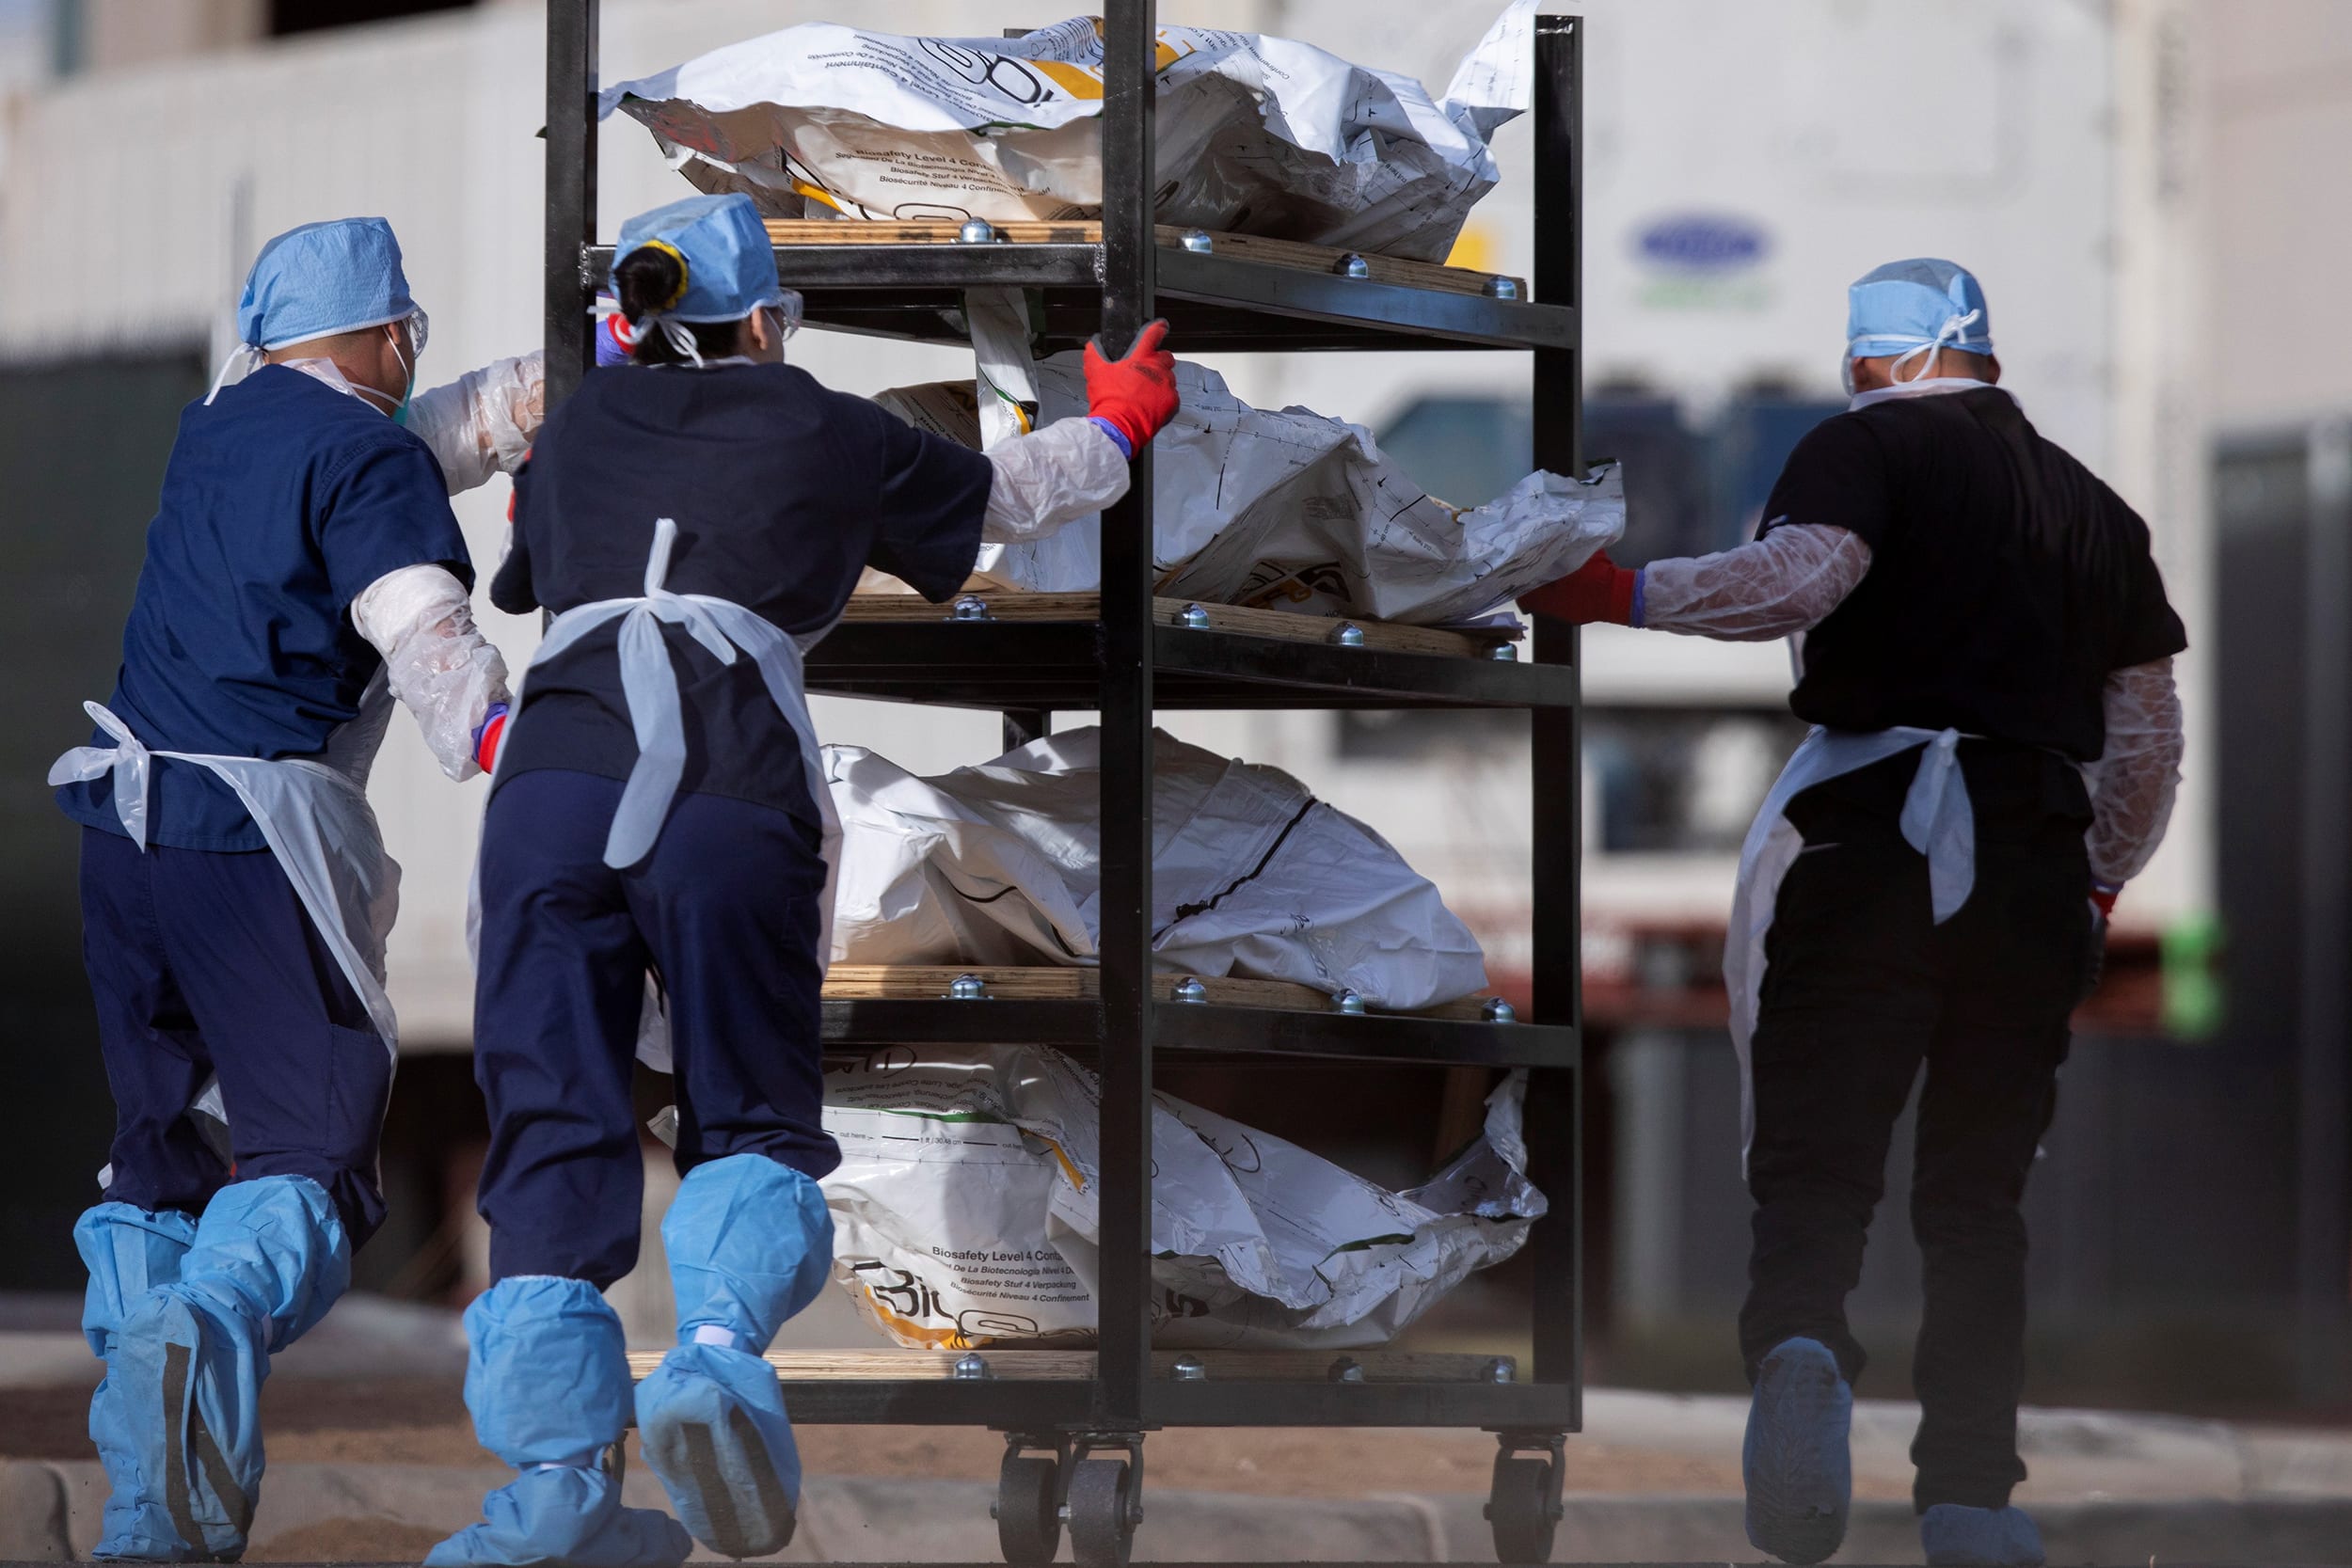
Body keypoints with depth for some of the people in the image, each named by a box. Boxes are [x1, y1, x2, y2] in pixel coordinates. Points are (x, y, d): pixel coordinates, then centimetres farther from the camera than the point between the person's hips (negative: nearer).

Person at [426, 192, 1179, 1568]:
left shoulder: (580, 430, 24)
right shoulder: (827, 434, 18)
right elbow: (1008, 493, 34)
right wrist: (1116, 432, 55)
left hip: (556, 768, 2)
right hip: (733, 785, -2)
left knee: (554, 1120, 4)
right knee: (752, 1114, 9)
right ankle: (721, 1348, -22)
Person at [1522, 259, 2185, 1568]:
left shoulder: (1870, 447, 2)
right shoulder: (2094, 507, 20)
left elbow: (1799, 576, -18)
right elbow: (2151, 734, 22)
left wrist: (1622, 594, -11)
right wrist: (2100, 887, 32)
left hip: (1871, 826, -4)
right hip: (2035, 860, 4)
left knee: (1816, 1153, -6)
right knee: (1980, 1189, 10)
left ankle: (1801, 1338, -37)